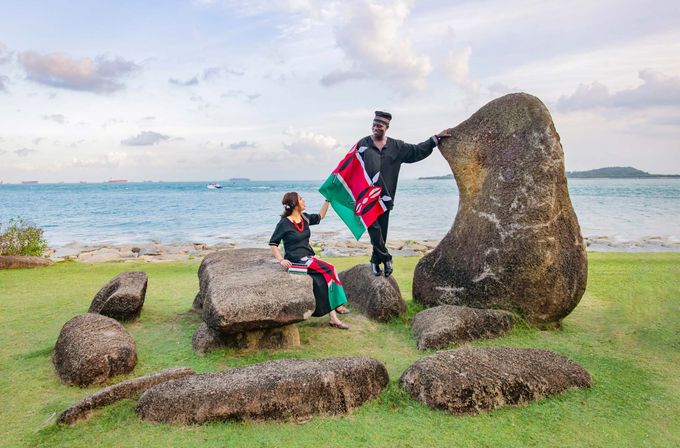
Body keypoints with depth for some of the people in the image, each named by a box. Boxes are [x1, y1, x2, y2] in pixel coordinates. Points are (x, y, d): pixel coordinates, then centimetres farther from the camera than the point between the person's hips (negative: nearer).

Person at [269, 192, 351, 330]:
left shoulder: (305, 218, 9)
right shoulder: (284, 223, -9)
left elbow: (320, 216, 28)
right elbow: (273, 244, -4)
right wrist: (281, 260, -17)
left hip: (308, 258, 7)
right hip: (295, 261, -7)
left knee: (327, 276, -15)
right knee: (328, 271, -20)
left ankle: (333, 317, -12)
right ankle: (335, 311, -13)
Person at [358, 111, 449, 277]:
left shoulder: (396, 147, 10)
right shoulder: (363, 144, 3)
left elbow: (417, 150, 17)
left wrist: (436, 138, 13)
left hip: (384, 197, 3)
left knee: (381, 231, 6)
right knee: (374, 228, -13)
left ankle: (375, 261, 18)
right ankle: (386, 258, 2)